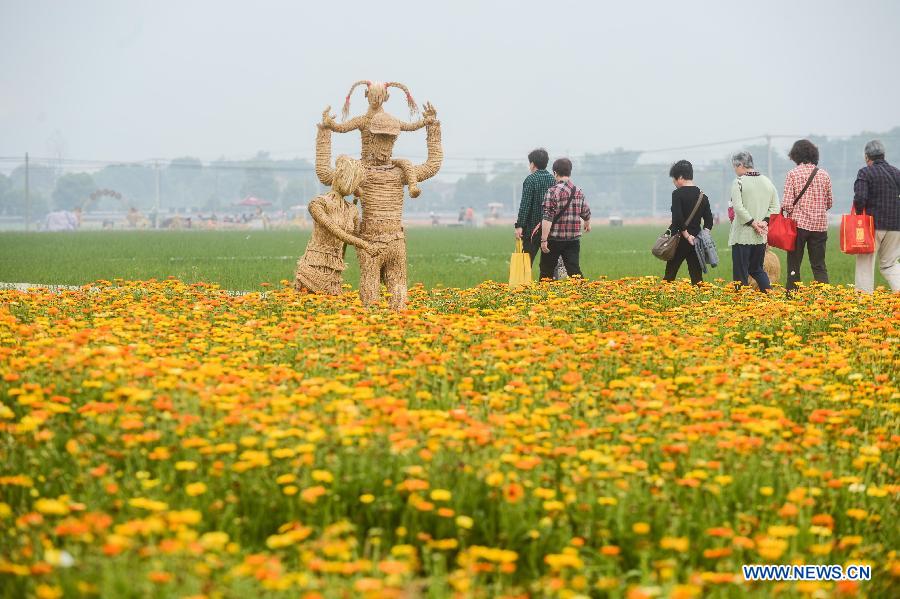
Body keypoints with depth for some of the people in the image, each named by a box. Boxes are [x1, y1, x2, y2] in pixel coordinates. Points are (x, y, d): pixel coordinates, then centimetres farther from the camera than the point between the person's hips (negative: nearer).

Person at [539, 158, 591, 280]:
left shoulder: (553, 192, -13)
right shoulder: (579, 192, 5)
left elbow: (547, 218, -19)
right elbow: (586, 213, 20)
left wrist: (544, 240, -20)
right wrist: (587, 224, 41)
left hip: (554, 239, -4)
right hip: (574, 239, 4)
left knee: (547, 271, 8)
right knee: (574, 270, 1)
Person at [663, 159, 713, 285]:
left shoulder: (678, 194, -9)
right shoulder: (702, 196, 9)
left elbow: (677, 218, -18)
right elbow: (709, 220, 9)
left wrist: (686, 235, -12)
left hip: (680, 240, -5)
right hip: (697, 240, 5)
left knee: (670, 274, 1)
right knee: (696, 275, 5)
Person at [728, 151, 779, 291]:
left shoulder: (739, 182, -10)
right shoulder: (767, 182, 9)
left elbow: (738, 207, -20)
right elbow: (775, 207, 7)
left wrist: (753, 223, -13)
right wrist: (764, 222, -1)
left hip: (742, 236, -6)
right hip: (761, 237, 6)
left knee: (741, 271, 0)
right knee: (757, 269, 18)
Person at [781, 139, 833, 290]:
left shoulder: (793, 174, -7)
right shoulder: (824, 175, 4)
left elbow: (787, 203, -12)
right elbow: (829, 203, 10)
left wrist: (786, 211, 9)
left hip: (798, 223, -3)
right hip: (820, 225, 3)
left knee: (794, 265, 4)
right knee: (819, 265, 7)